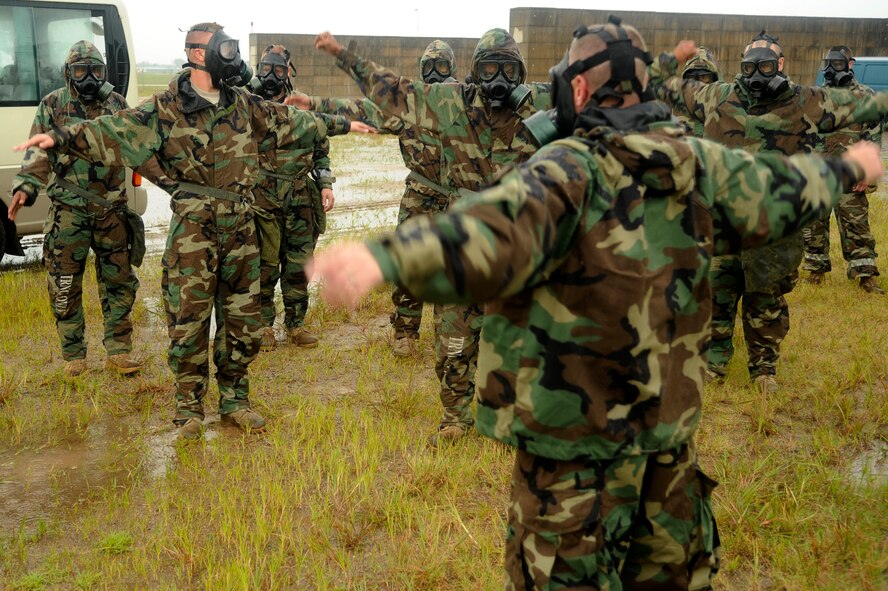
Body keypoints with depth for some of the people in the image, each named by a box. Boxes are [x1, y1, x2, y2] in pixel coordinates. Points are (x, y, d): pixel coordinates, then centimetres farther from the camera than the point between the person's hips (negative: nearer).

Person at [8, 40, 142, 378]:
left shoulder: (117, 105, 7)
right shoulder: (52, 106, 0)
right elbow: (38, 154, -3)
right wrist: (25, 187, -17)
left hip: (111, 209, 2)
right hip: (68, 211, -2)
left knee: (119, 282, 5)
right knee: (65, 286, 2)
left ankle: (118, 352, 16)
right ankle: (74, 356, 15)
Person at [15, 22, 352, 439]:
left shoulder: (245, 106, 10)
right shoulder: (167, 108, -5)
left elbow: (293, 123, 22)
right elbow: (116, 131, -16)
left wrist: (339, 124, 30)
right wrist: (62, 137, -31)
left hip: (241, 228, 5)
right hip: (193, 230, -4)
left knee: (243, 320, 9)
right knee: (189, 320, 0)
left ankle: (234, 400, 24)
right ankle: (189, 408, 16)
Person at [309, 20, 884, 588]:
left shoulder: (569, 169, -21)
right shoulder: (699, 163, -1)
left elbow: (497, 237, -41)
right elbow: (782, 191, 17)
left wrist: (384, 257, -53)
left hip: (573, 442, -6)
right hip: (670, 434, 6)